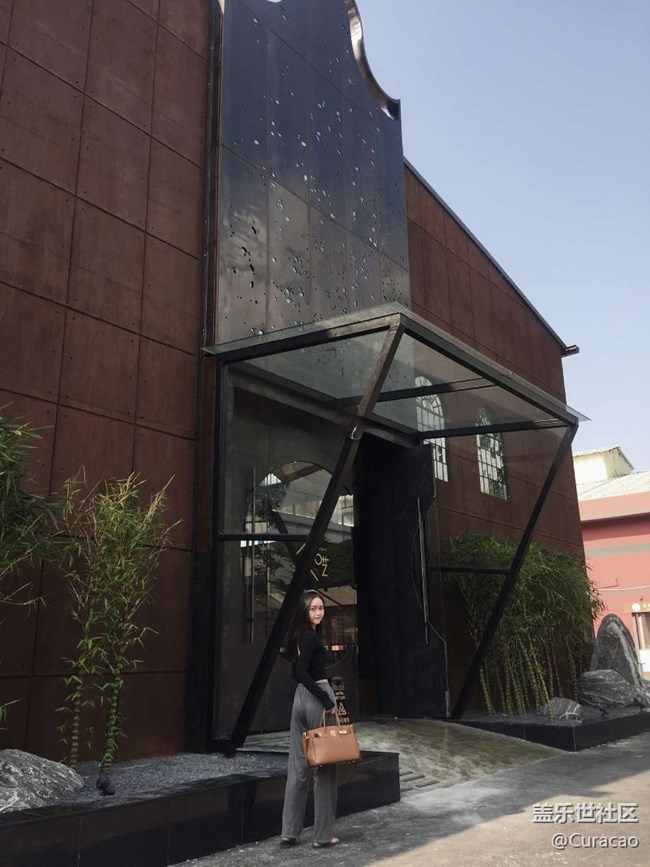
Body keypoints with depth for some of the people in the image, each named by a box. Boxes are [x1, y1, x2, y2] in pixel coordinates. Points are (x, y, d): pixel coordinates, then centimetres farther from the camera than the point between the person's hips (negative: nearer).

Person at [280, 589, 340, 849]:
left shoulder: (300, 635, 13)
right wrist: (327, 700, -20)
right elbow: (302, 672, -23)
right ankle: (322, 835, 8)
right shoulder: (310, 636, -14)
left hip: (301, 698, 9)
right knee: (324, 767, 1)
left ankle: (290, 831, 15)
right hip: (317, 698, -9)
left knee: (298, 767, 11)